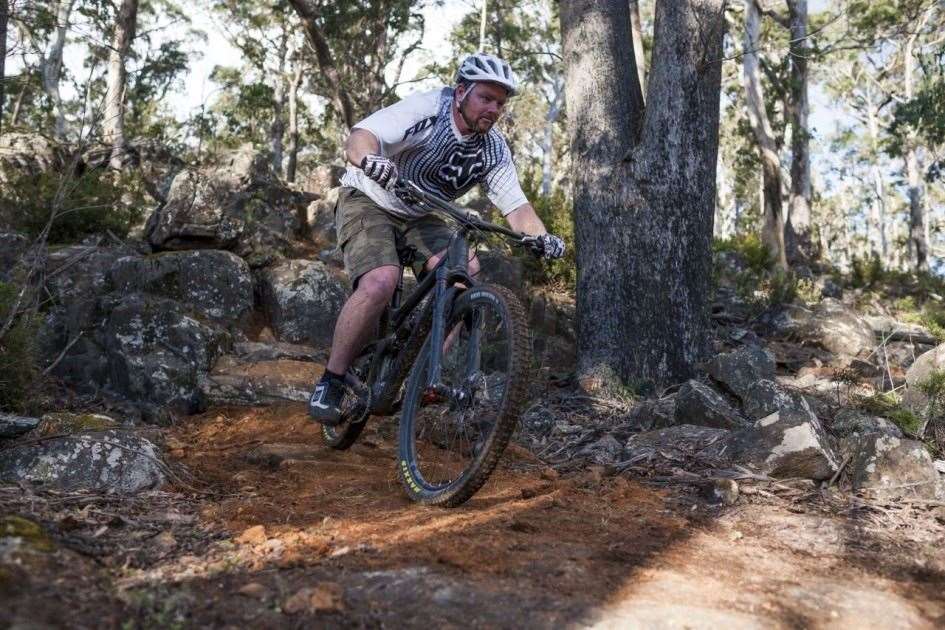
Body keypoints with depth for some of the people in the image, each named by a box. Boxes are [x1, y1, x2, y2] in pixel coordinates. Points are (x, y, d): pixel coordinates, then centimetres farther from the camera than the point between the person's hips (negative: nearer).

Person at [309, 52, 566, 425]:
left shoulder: (494, 149, -6)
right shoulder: (426, 109, -23)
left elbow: (516, 206, -10)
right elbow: (359, 138, -35)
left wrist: (541, 236, -32)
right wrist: (370, 159, -59)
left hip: (421, 219, 5)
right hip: (369, 202, -5)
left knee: (470, 275, -21)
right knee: (380, 283, -31)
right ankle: (331, 382, -14)